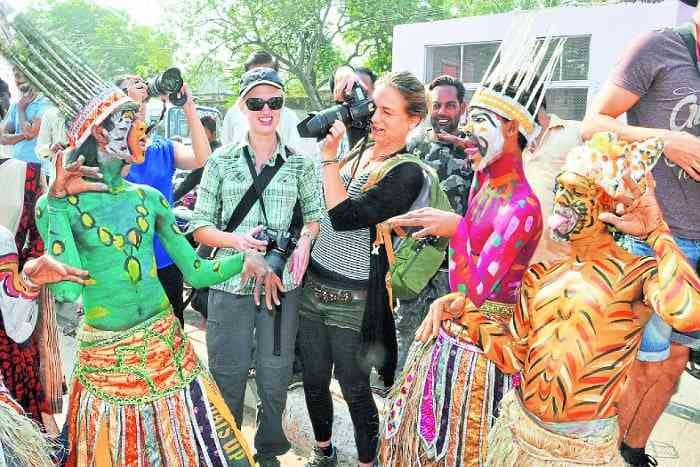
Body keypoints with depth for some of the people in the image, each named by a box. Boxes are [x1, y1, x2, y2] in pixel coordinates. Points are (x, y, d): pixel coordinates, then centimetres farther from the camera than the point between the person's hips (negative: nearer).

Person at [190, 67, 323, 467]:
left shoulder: (300, 163, 2)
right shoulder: (221, 160, 2)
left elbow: (316, 214, 10)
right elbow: (200, 226, 1)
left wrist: (305, 239, -11)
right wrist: (234, 240, -17)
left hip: (282, 282, 0)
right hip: (230, 282, 0)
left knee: (275, 378, 11)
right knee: (227, 376, 9)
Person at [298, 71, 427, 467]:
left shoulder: (407, 174, -14)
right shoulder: (355, 148, 6)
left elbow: (344, 217, -22)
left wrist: (330, 156, -19)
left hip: (353, 301, -6)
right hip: (313, 286, 6)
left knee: (355, 390, 9)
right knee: (314, 381, 19)